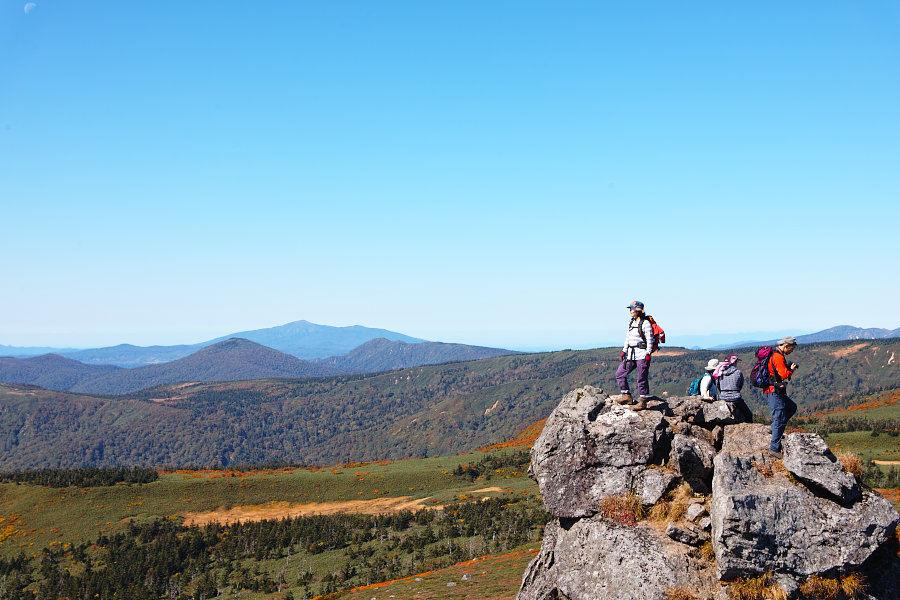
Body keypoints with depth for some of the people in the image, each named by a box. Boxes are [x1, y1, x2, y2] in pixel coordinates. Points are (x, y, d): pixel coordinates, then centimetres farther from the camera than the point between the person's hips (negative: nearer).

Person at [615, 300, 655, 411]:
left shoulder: (645, 323, -9)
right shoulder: (631, 323, 13)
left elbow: (649, 340, -10)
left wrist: (648, 354, -15)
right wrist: (624, 351, 17)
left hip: (642, 354, -8)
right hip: (631, 354, 8)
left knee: (642, 378, -4)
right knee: (620, 374, 4)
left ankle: (643, 401, 4)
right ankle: (627, 396, 11)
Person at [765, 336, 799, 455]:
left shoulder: (776, 355, 16)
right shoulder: (778, 357, -17)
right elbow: (784, 375, -24)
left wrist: (788, 367, 6)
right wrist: (791, 369, -4)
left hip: (777, 392, 10)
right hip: (774, 392, -10)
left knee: (792, 408, 23)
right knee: (780, 419, -6)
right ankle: (775, 448, -3)